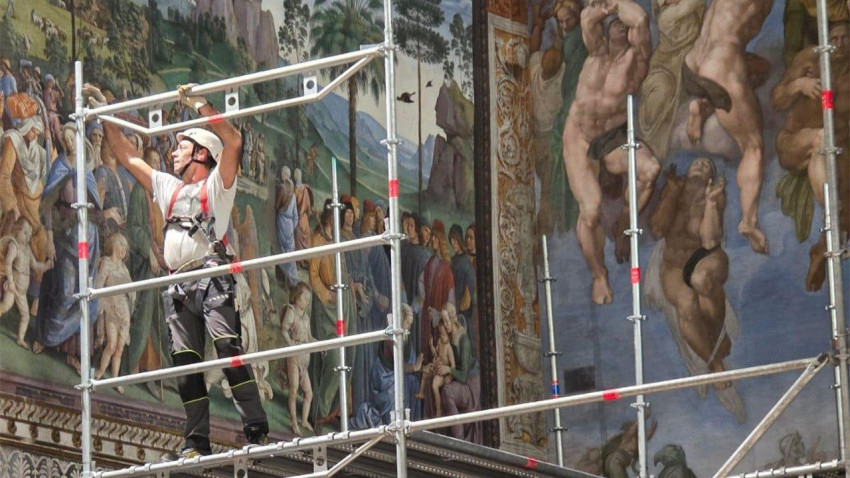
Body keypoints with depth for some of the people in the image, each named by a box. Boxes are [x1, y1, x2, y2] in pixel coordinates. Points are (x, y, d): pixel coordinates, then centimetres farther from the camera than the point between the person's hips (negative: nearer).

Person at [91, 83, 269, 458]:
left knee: (228, 349, -20)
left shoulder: (217, 184, 8)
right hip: (179, 286, 7)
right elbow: (127, 157, 31)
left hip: (213, 278, -7)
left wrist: (201, 106, -11)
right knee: (185, 364, 1)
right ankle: (197, 443, 2)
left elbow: (233, 142, -9)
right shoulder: (167, 188, 26)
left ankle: (256, 431, -24)